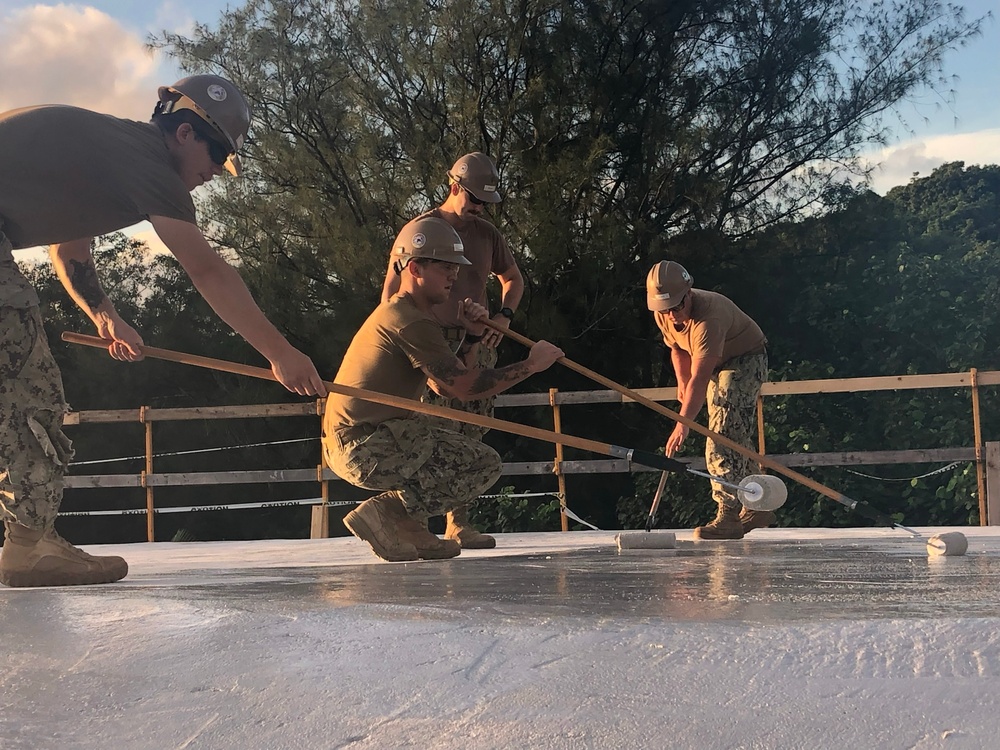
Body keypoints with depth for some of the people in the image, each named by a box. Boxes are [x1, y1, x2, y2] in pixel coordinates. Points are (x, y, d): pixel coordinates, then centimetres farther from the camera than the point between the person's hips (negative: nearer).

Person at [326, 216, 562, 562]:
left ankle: (408, 527, 11)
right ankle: (385, 512, -10)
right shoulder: (410, 322, -14)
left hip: (351, 444, 11)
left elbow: (452, 384, 16)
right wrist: (530, 365, -8)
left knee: (454, 439, 28)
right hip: (365, 448, -10)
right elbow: (465, 388, -16)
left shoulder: (398, 313, 19)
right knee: (486, 465, -9)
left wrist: (473, 336, 4)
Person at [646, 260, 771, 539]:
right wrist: (682, 383, -6)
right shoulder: (663, 314, -13)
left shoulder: (708, 317, -38)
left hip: (746, 360, -9)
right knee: (736, 437, 14)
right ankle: (755, 508, 25)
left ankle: (729, 516, -21)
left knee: (723, 438, -20)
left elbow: (700, 379, -42)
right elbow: (677, 348, 7)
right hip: (718, 364, 9)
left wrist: (683, 424, -47)